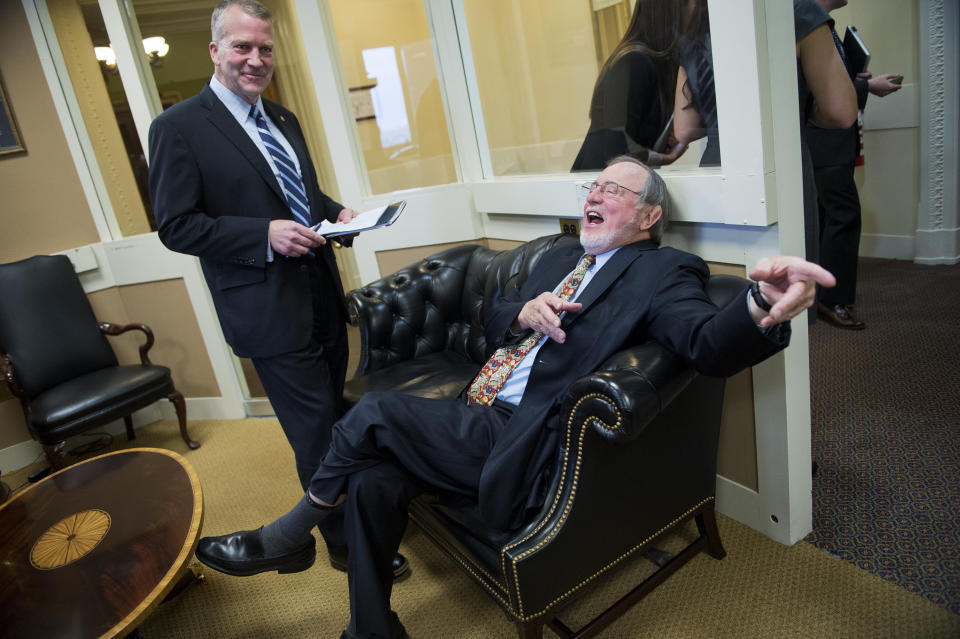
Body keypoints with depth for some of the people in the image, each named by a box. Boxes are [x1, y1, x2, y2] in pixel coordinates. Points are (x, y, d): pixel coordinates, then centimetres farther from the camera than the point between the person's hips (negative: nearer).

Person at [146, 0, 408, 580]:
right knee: (318, 434, 1)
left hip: (322, 293, 7)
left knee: (332, 419, 21)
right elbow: (176, 226, -12)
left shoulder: (283, 119, 14)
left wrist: (337, 212, 2)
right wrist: (264, 235, -23)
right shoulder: (178, 128, -8)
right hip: (270, 309, -7)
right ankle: (348, 543, 20)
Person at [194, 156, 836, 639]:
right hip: (477, 422, 7)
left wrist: (762, 307, -45)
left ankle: (288, 538, 13)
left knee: (373, 413, -14)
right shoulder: (560, 258, 20)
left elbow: (710, 344, -21)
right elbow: (489, 321, 20)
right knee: (374, 478, -12)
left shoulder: (662, 272, -3)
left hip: (519, 449, -7)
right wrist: (524, 311, -4)